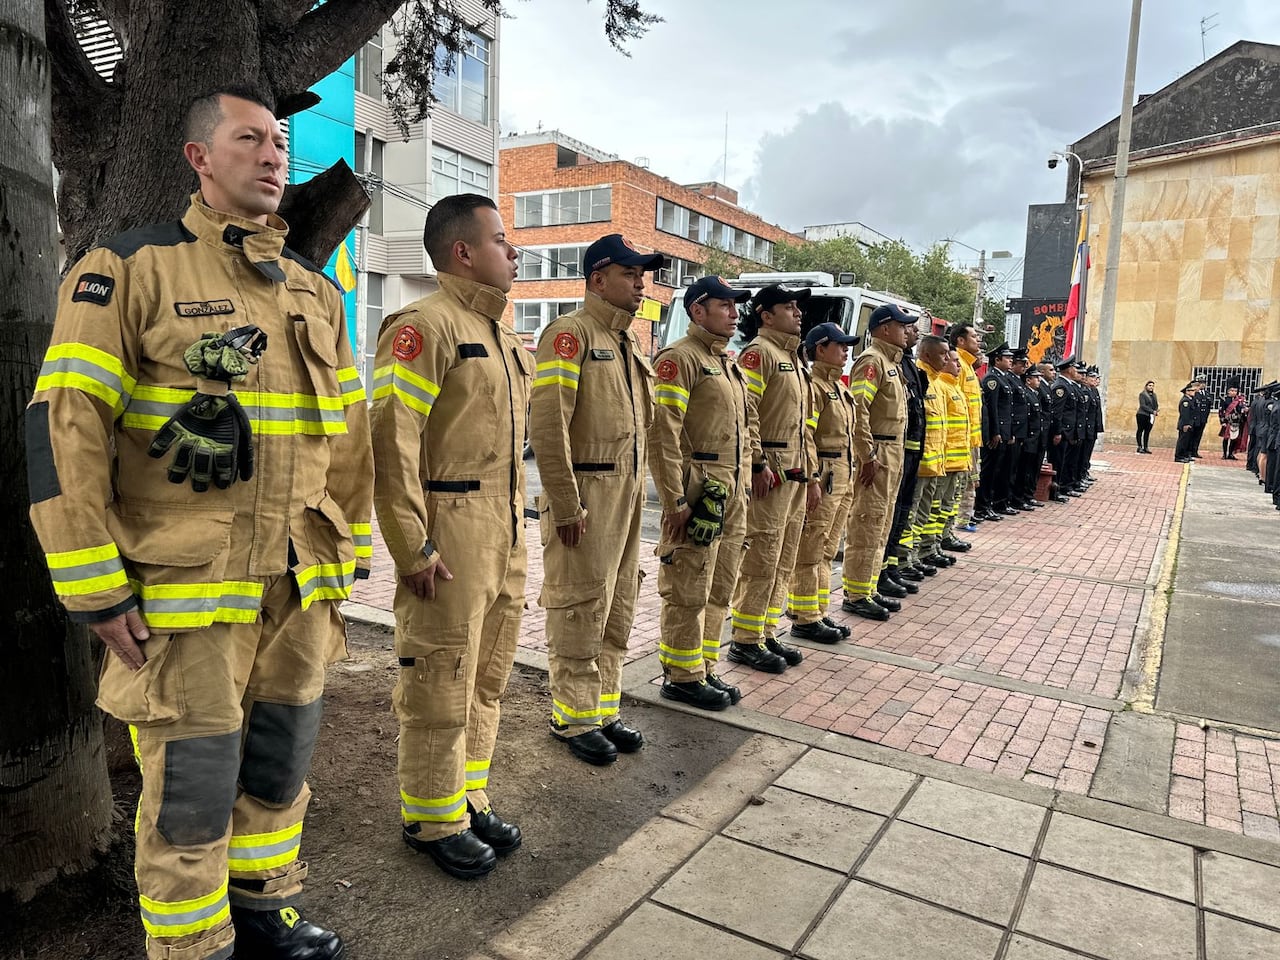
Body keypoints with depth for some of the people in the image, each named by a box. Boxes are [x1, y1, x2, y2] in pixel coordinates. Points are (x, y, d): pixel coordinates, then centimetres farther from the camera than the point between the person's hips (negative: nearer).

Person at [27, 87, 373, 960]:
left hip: (301, 586, 6)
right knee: (192, 788, 6)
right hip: (187, 589, -5)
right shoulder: (132, 269, -6)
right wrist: (96, 588, -12)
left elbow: (348, 429, 16)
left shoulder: (316, 290, 12)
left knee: (281, 765, 18)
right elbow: (65, 427, -10)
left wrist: (348, 554, 14)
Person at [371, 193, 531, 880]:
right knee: (440, 689, 4)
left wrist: (515, 528, 19)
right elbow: (393, 443, -19)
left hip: (506, 539, 9)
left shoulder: (503, 336, 17)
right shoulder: (425, 325, -12)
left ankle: (470, 801, 34)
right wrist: (413, 549, -20)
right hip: (450, 539, -9)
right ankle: (432, 822, 22)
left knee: (486, 682, 18)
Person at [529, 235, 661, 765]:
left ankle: (604, 709, 27)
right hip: (586, 493, -8)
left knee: (617, 608, 14)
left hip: (627, 493, 9)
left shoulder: (629, 341, 17)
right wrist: (565, 504, -20)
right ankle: (574, 717, 15)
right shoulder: (572, 332, -10)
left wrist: (638, 487, 13)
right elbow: (548, 422, -18)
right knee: (581, 607, 0)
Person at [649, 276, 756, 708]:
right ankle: (681, 676, 13)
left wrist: (743, 478, 15)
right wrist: (675, 500, -21)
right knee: (688, 591, 0)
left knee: (718, 589, 15)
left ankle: (705, 667, 27)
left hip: (732, 493, 9)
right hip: (698, 490, -9)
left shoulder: (729, 363, 18)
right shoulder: (680, 358, -10)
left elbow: (748, 424, 24)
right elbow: (663, 433, -18)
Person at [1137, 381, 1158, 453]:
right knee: (1140, 431, 0)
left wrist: (1157, 411, -6)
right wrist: (1152, 411, -19)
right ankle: (1140, 447, 3)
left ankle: (1146, 447, 9)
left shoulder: (1154, 395, 16)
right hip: (1142, 415, -6)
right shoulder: (1142, 394, -4)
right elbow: (1143, 405, -12)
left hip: (1151, 416, 6)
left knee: (1147, 432, 6)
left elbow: (1156, 404, 15)